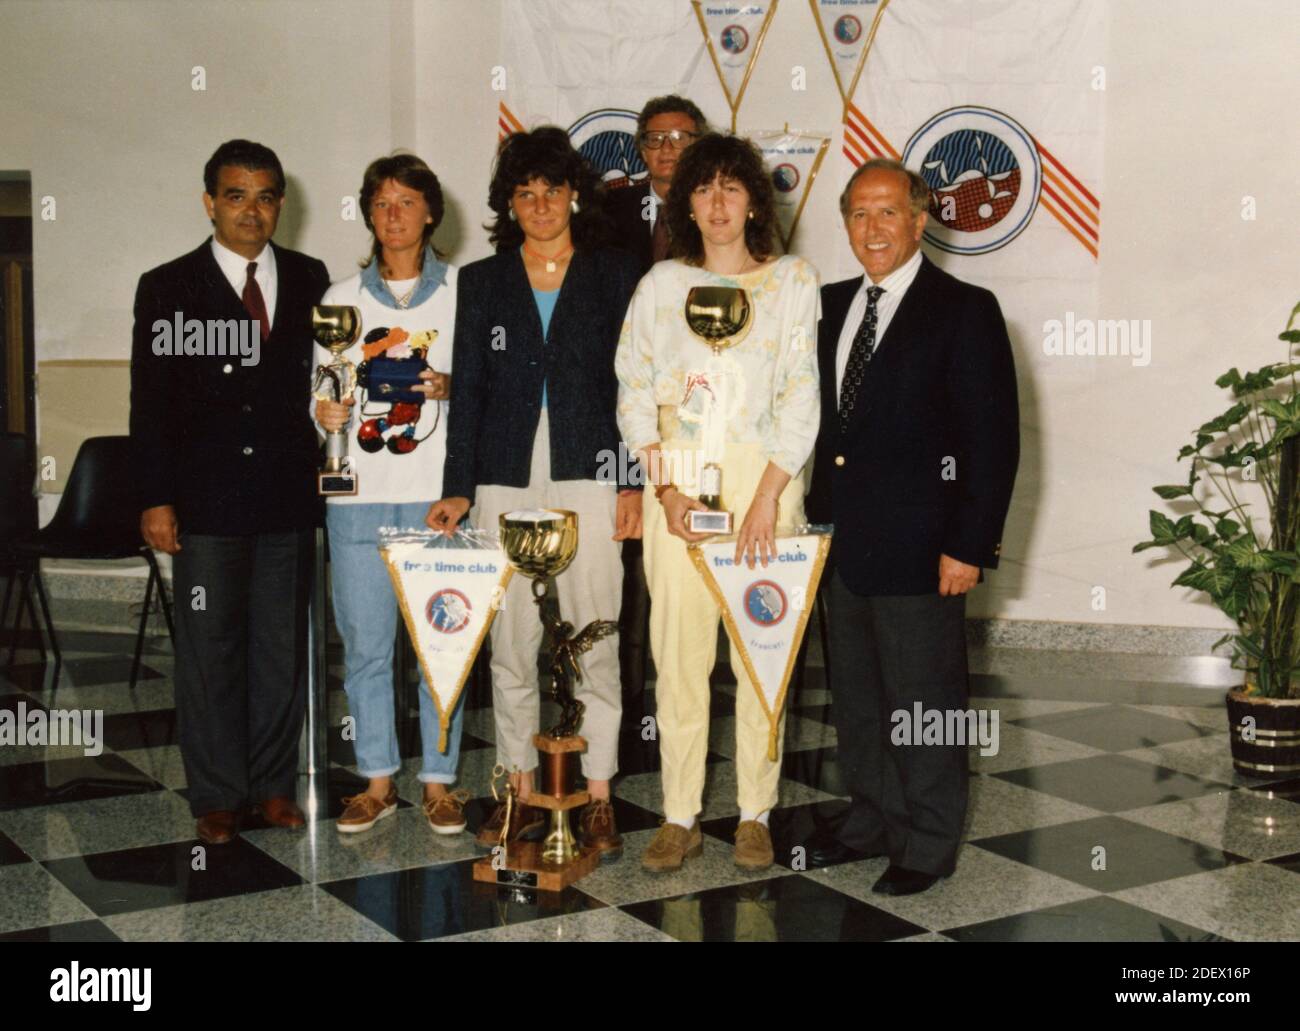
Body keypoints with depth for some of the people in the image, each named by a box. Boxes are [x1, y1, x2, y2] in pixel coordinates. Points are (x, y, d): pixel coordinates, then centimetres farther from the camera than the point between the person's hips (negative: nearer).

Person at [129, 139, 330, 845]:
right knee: (209, 649, 3)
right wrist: (155, 498, -6)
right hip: (207, 502, -2)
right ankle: (217, 796, 15)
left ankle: (273, 784, 22)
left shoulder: (310, 280, 8)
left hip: (288, 497, 2)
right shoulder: (167, 288, 2)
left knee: (284, 646, 9)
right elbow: (150, 401, -1)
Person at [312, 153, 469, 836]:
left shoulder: (462, 292, 7)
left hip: (438, 489, -2)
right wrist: (324, 412, -6)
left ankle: (439, 780, 12)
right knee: (364, 642, 4)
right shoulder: (342, 298, 14)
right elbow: (322, 391, 16)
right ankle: (378, 780, 16)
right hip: (360, 492, 2)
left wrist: (451, 386, -12)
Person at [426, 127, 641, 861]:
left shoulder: (615, 275, 7)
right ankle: (522, 793, 18)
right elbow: (468, 390, 9)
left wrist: (635, 482, -4)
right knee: (511, 643, 5)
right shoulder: (482, 282, 12)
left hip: (589, 477, -2)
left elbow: (635, 385, 4)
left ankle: (598, 799, 8)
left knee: (593, 640, -2)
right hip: (507, 482, 2)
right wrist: (458, 489, 2)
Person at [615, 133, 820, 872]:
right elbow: (633, 390, 6)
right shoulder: (661, 284, 10)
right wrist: (666, 488, -5)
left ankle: (755, 814, 13)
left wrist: (767, 498, -11)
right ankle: (681, 816, 11)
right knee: (679, 651, 1)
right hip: (679, 482, 2)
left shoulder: (793, 281, 4)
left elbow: (802, 397, -2)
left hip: (764, 477, -1)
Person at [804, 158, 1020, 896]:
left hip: (918, 545, -6)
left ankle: (929, 842, 19)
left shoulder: (964, 311, -8)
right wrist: (818, 515, 8)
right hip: (842, 539, 6)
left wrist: (970, 546, -15)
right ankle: (874, 820, 31)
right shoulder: (832, 306, 11)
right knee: (855, 694, 16)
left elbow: (995, 438, -11)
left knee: (923, 700, 4)